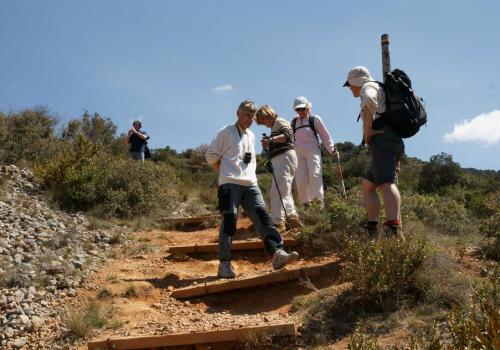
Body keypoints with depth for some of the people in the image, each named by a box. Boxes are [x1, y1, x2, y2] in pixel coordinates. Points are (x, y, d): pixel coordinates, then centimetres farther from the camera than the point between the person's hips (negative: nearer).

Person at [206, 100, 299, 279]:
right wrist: (226, 172, 2)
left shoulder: (251, 136, 22)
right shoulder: (226, 132, 2)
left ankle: (278, 253, -16)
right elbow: (211, 156, 1)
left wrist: (250, 174, 16)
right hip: (230, 184, -6)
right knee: (229, 222, -7)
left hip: (251, 185, 6)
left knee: (263, 218, -7)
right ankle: (225, 264, -2)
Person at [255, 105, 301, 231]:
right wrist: (268, 145, 11)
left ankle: (277, 222, -21)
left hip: (285, 158, -11)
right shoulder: (274, 127, 25)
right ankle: (293, 218, 23)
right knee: (284, 192, 16)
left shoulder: (280, 122, -2)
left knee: (277, 190, -17)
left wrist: (271, 140, -30)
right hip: (279, 161, 11)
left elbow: (287, 135, -20)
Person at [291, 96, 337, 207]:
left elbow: (325, 135, 8)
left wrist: (331, 149, -2)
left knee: (314, 175, -19)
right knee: (300, 179, -6)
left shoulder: (315, 119, 8)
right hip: (298, 153, 3)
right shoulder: (294, 122, 17)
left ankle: (319, 200, -27)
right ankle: (305, 203, 1)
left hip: (313, 152, -3)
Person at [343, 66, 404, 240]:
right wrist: (396, 158, 32)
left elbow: (368, 99, -22)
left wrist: (367, 130, -17)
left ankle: (394, 230, -46)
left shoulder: (370, 87, 6)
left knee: (386, 183, -27)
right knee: (367, 185, 19)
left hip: (382, 139, -10)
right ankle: (373, 230, 12)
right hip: (394, 142, 10)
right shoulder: (380, 94, 36)